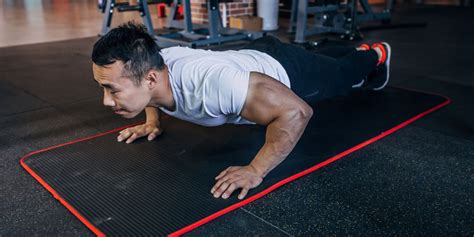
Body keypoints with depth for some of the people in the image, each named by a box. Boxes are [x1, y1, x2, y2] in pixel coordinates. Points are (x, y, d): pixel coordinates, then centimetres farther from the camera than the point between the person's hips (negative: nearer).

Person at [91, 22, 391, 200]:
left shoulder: (207, 82, -51)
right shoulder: (148, 65, -27)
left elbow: (296, 111, -47)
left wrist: (255, 170, -47)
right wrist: (152, 120, -9)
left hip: (287, 68, -6)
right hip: (255, 56, 6)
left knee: (342, 75, 29)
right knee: (324, 58, 38)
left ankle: (375, 55, 60)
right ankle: (357, 49, 68)